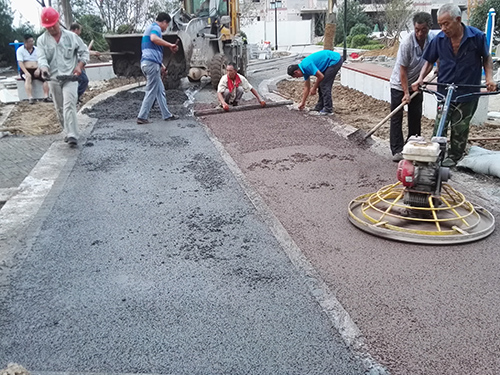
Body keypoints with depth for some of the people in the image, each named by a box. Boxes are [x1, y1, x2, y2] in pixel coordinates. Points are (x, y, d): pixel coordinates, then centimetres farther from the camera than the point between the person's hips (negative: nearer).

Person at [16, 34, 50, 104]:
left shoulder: (36, 49, 14)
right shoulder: (20, 50, 4)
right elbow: (20, 62, -6)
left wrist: (38, 69, -13)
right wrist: (26, 72, -22)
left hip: (36, 70, 3)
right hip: (25, 70, -3)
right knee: (28, 78, -36)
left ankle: (46, 96, -27)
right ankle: (30, 98, -43)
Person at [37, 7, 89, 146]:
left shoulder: (71, 36, 0)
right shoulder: (42, 40, 1)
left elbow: (84, 51, 8)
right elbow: (41, 58, -9)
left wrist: (79, 66, -8)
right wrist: (44, 68, -31)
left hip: (70, 77, -3)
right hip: (54, 79, 3)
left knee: (69, 105, -18)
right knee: (60, 108, 10)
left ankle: (72, 136, -24)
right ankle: (69, 132, 26)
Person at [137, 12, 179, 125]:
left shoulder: (150, 28, 28)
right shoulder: (156, 27, -3)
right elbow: (154, 38, -28)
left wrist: (161, 65, 30)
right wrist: (170, 45, -22)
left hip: (146, 63, 10)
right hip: (152, 63, -10)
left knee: (160, 91, 14)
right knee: (151, 92, -7)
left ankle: (166, 115, 18)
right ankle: (142, 117, -5)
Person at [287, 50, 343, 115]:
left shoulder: (307, 65, -20)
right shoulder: (304, 68, 9)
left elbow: (321, 76, -19)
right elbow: (307, 87, 17)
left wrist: (314, 89, -4)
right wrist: (302, 103, 21)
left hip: (335, 60, -10)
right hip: (330, 62, 10)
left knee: (324, 85, -8)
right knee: (320, 84, 12)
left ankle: (328, 109, -2)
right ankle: (320, 107, 19)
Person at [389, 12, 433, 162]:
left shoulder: (431, 40, -10)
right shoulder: (407, 43, -25)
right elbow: (402, 70, -21)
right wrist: (406, 93, -22)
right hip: (399, 84, -5)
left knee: (416, 116, 7)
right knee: (396, 117, -4)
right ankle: (397, 150, -2)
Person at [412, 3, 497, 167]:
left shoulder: (477, 37, -12)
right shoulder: (438, 40, -8)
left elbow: (486, 58, 4)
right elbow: (429, 61, 5)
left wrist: (489, 77, -8)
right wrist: (420, 78, -9)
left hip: (467, 92, -1)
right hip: (444, 91, 2)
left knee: (460, 129, 10)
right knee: (439, 127, 4)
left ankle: (454, 157, 25)